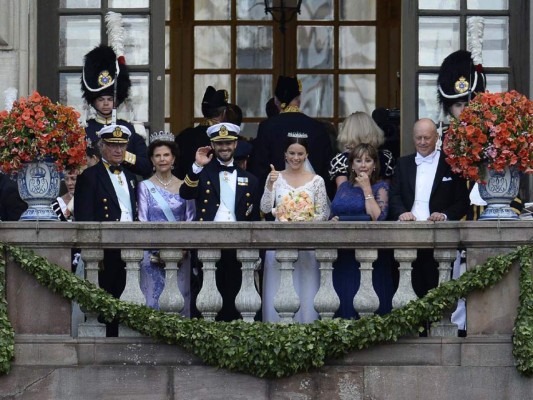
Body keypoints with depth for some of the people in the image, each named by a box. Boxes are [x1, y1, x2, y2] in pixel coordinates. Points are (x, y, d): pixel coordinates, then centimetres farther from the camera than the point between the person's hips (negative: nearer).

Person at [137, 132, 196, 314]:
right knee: (154, 299, -4)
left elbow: (191, 220, 6)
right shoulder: (145, 186, 3)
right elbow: (142, 221, -1)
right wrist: (157, 250, -12)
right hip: (154, 254, -2)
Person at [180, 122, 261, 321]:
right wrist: (197, 166, -22)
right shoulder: (202, 173, 6)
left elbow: (254, 218, 12)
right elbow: (185, 194, -12)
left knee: (232, 303, 7)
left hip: (236, 247, 2)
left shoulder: (249, 180, 11)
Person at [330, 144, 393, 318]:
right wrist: (333, 220, -3)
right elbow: (333, 215, 21)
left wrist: (366, 188, -9)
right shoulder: (344, 187, 15)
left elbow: (378, 217, -14)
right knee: (344, 301, 3)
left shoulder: (380, 186, 1)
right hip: (342, 256, 5)